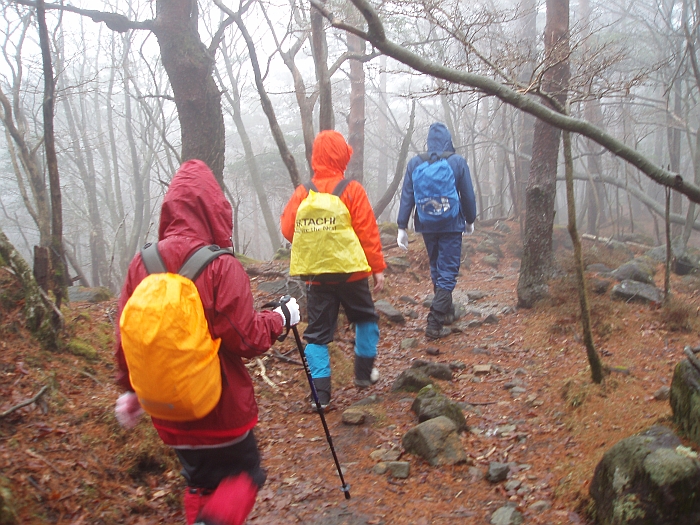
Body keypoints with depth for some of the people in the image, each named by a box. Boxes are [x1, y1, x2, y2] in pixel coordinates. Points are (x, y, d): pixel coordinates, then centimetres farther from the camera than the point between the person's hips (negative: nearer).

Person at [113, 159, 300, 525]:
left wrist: (130, 389, 14)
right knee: (243, 474, 15)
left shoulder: (142, 263, -5)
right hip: (221, 406, -5)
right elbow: (246, 340, -18)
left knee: (200, 482, 23)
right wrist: (280, 318, 1)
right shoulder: (221, 266, -20)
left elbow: (126, 335, 1)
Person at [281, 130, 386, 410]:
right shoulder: (352, 190, -9)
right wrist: (378, 267, -3)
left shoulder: (302, 193, -2)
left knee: (318, 333, 8)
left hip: (316, 274, 2)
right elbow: (368, 232, -10)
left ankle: (320, 394, 6)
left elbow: (287, 229, 1)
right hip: (351, 271, -2)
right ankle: (364, 373, 29)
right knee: (365, 318, 22)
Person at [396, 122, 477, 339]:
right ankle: (435, 323, -8)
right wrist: (470, 220, 15)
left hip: (427, 226, 3)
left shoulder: (415, 163, -1)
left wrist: (402, 227, 1)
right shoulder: (457, 161, -6)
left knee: (436, 269, 20)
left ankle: (447, 311, 35)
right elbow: (468, 195, 0)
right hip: (451, 225, -3)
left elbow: (406, 197, -2)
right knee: (447, 272, 0)